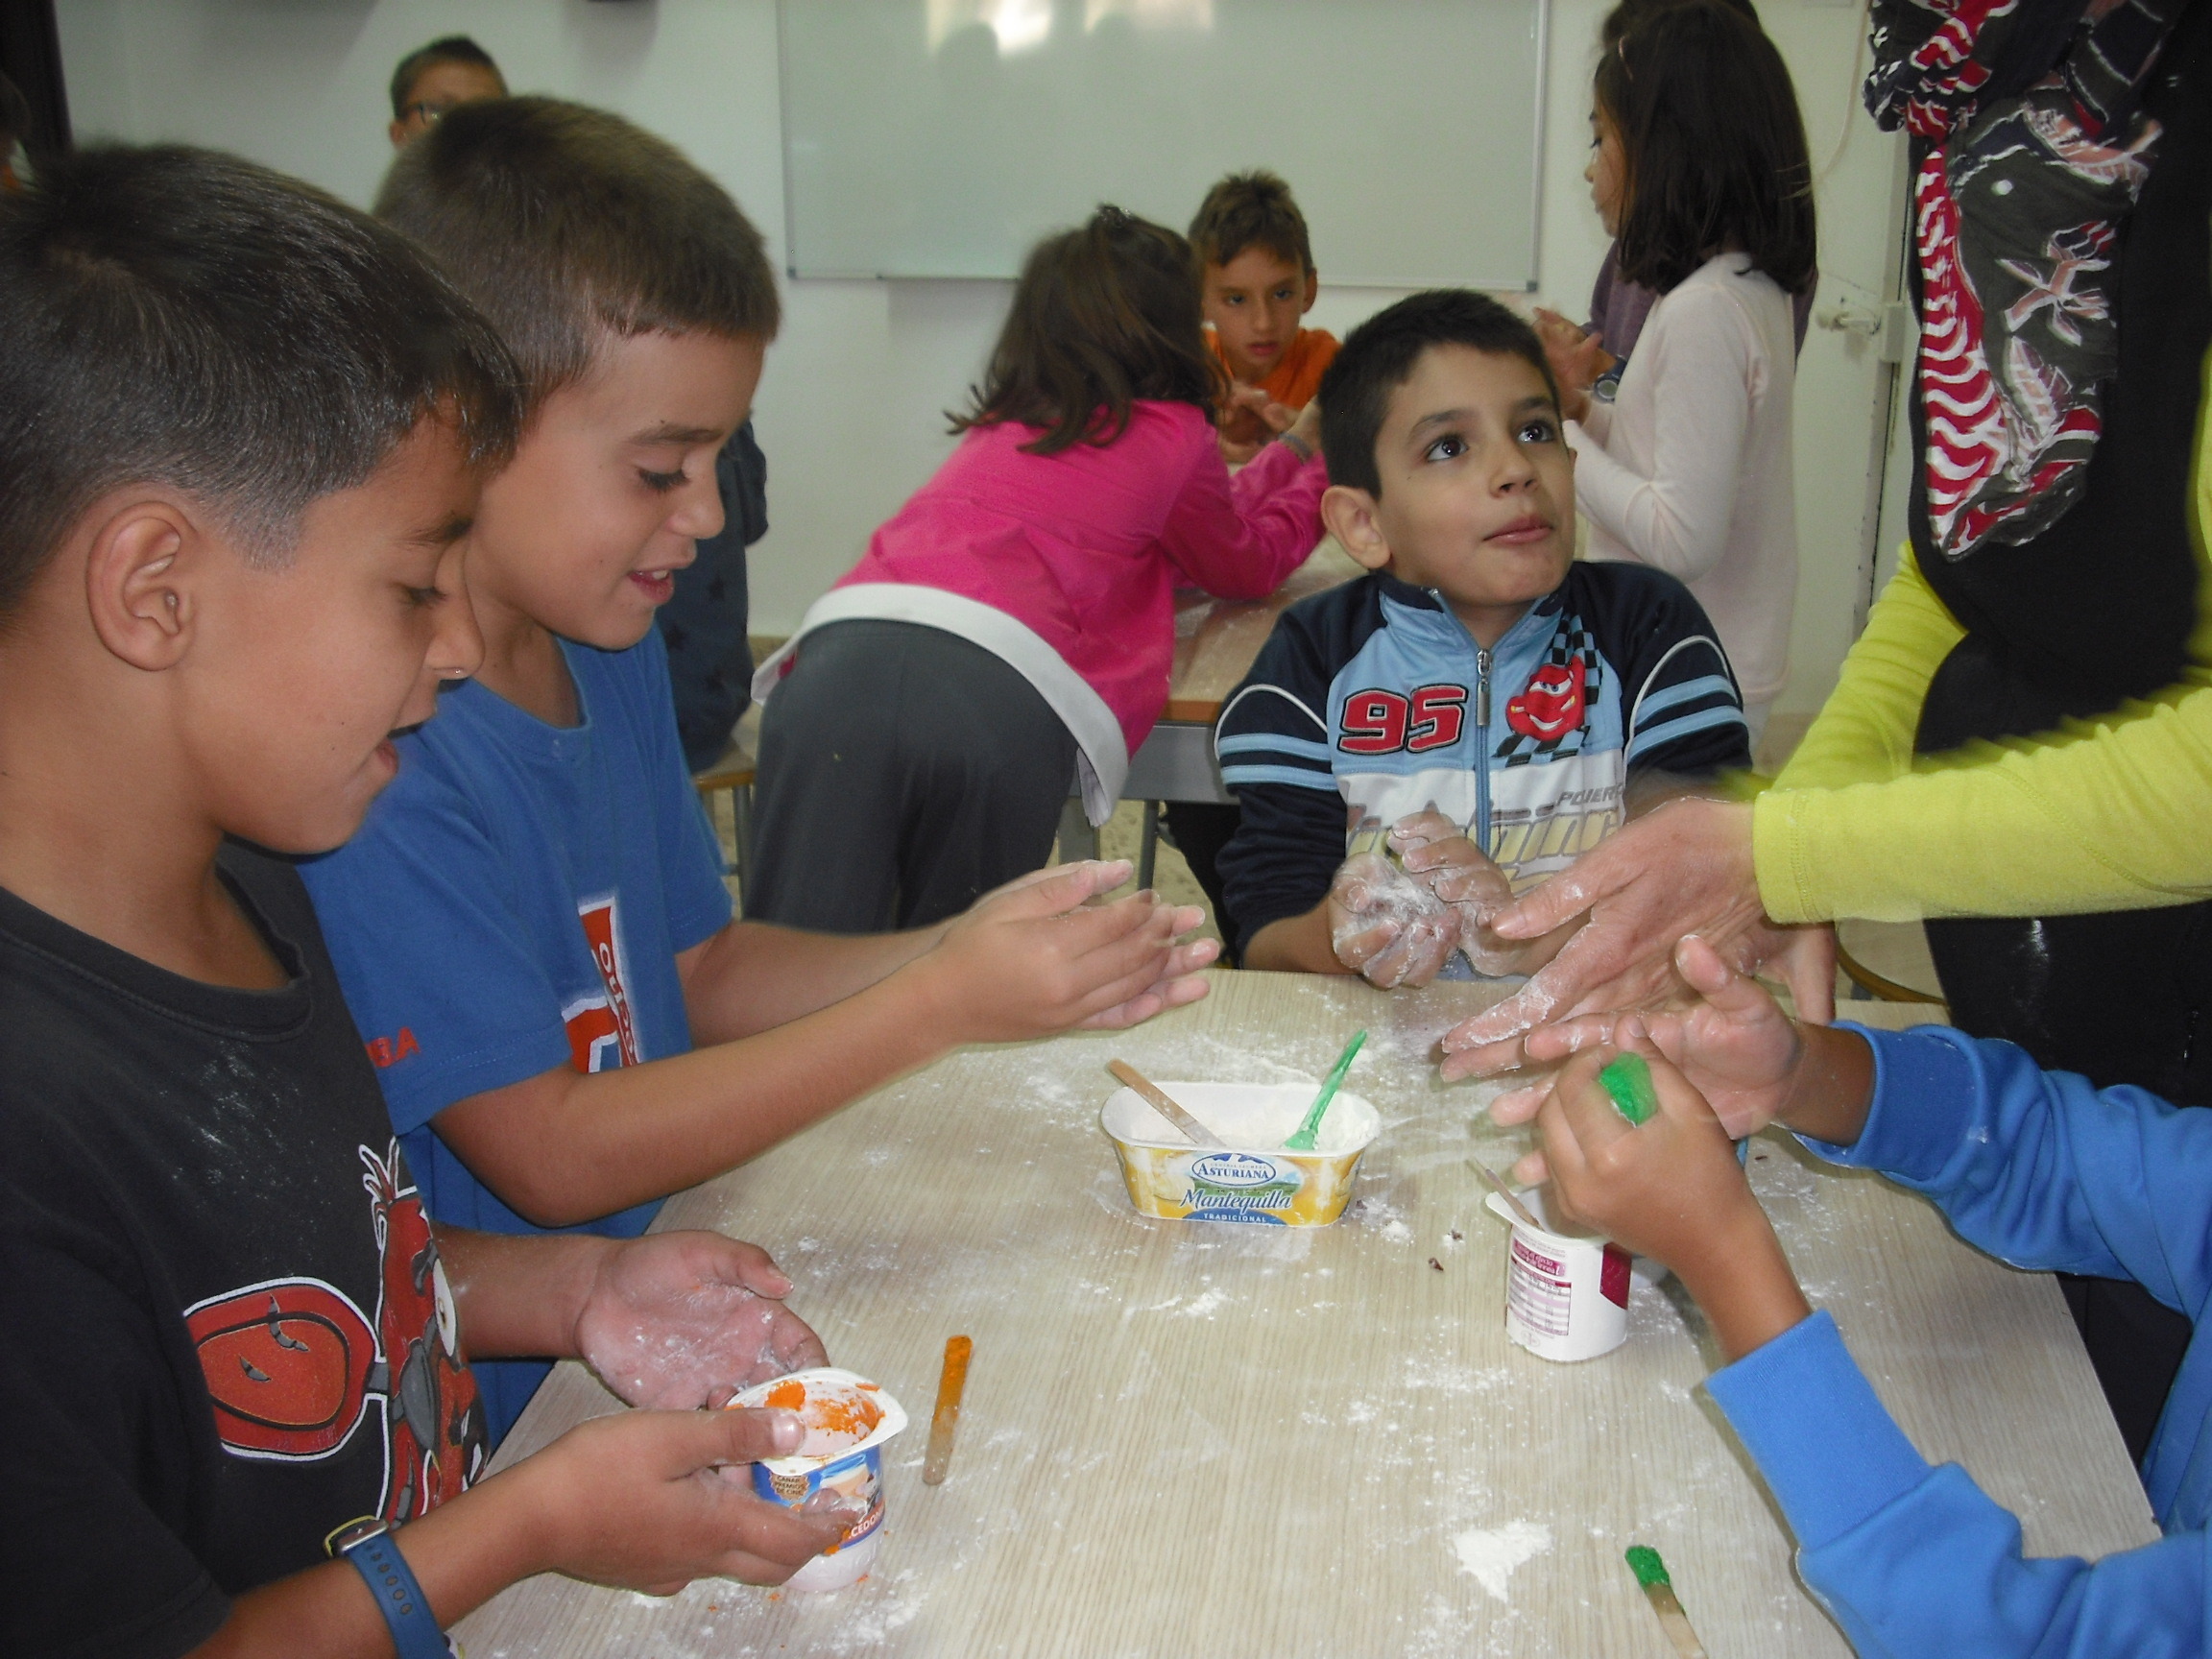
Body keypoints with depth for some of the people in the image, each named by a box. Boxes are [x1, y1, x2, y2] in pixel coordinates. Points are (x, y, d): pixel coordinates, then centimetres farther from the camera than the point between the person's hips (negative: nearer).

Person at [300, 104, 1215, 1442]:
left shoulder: (611, 648, 6)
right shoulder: (370, 751, -23)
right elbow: (551, 1156, -18)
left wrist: (970, 950, -5)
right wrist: (936, 1007, -18)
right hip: (485, 1430, -7)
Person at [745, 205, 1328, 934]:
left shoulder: (998, 428, 35)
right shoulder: (1173, 432, 20)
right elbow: (1248, 564, 39)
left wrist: (1289, 450, 60)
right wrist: (1316, 471, 55)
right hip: (1000, 692, -4)